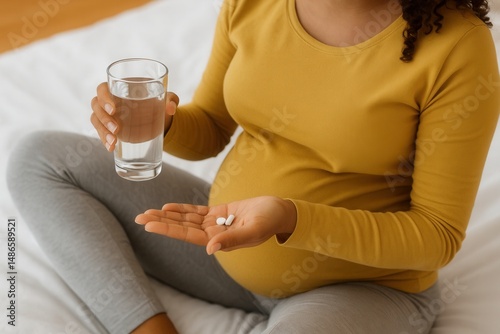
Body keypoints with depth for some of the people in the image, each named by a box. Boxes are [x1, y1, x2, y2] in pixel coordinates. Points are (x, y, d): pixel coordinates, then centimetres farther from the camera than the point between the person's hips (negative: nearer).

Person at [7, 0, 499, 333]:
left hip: (362, 284, -6)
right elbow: (210, 128, 7)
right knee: (38, 159, 0)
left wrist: (288, 219, -31)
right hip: (226, 233, 6)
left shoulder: (457, 45, -22)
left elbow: (438, 235, -17)